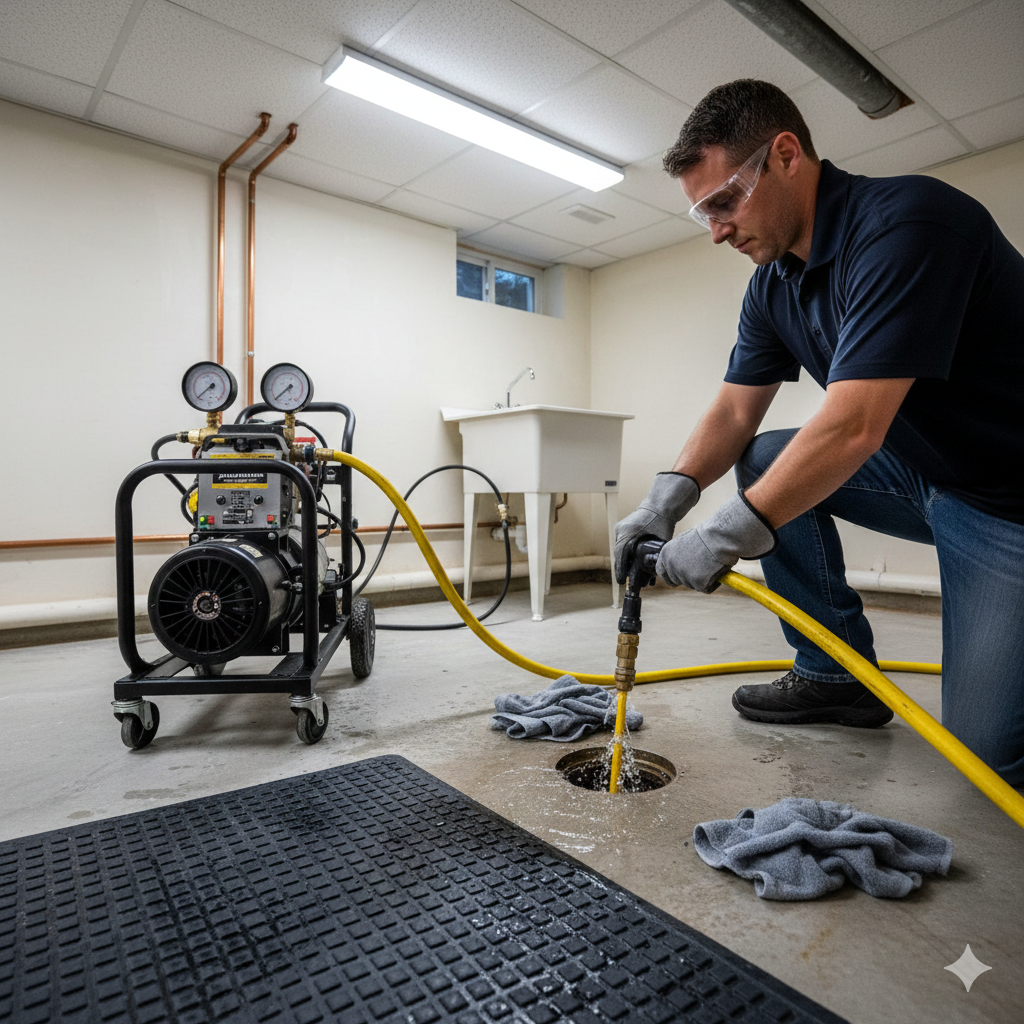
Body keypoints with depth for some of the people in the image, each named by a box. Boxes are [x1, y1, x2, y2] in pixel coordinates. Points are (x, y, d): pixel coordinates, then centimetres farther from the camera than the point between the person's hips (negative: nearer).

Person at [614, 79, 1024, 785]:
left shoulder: (907, 221, -26)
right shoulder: (773, 284, 1)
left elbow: (853, 429, -33)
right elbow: (736, 410, 2)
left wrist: (728, 535, -28)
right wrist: (669, 496, -14)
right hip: (921, 472, 8)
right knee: (763, 464, -5)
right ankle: (838, 675, 5)